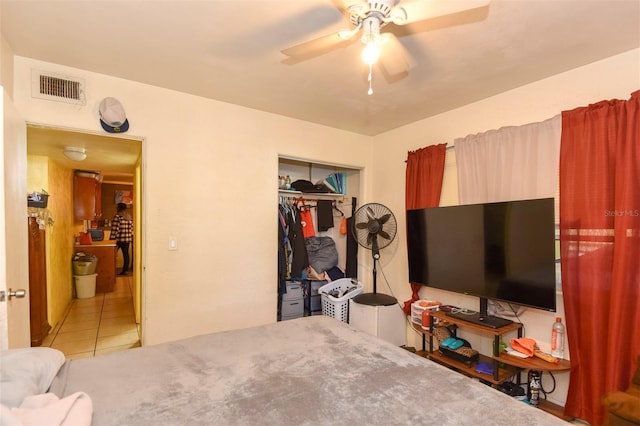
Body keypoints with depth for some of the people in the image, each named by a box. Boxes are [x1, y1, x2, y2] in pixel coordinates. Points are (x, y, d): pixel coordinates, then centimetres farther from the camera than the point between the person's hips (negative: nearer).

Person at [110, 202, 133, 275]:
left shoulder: (117, 216, -11)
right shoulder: (129, 217, 7)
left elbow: (115, 229, -14)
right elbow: (132, 229, 10)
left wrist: (112, 239, -11)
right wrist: (131, 238, 17)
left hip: (119, 239, -5)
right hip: (127, 239, 6)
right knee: (126, 254, 8)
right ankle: (125, 270, 10)